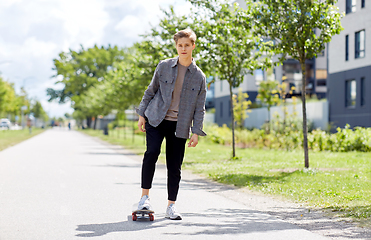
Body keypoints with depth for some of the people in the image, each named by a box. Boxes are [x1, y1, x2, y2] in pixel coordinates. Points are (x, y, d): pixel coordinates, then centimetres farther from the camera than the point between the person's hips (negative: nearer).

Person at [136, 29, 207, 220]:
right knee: (152, 152, -22)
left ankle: (171, 207, 11)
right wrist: (142, 115, 5)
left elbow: (199, 108, 4)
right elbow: (150, 91, 9)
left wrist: (196, 132, -2)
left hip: (179, 125, 1)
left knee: (175, 166, 2)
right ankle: (145, 196, -10)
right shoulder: (164, 66, 2)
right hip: (156, 119, -1)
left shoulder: (199, 77, 3)